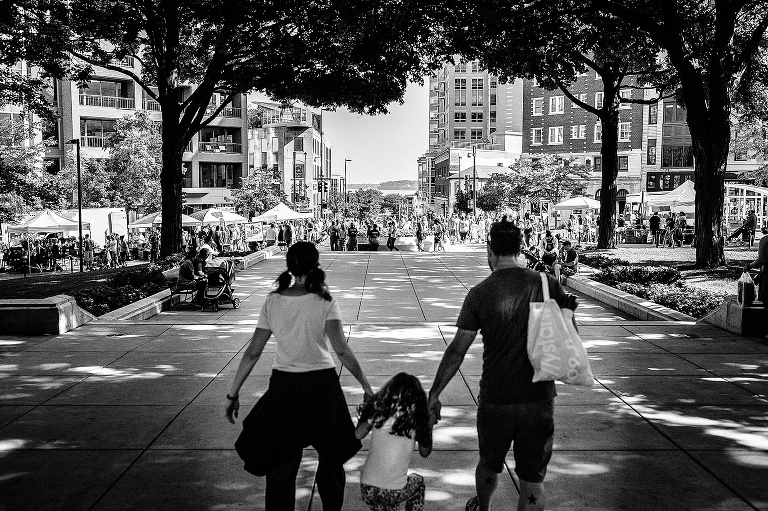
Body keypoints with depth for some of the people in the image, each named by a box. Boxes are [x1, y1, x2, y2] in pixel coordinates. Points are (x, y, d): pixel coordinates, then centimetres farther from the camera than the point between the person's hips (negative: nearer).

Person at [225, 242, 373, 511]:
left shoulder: (272, 301, -3)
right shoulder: (325, 302, -10)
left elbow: (252, 353, -3)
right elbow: (341, 350, -18)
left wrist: (233, 393, 4)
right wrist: (366, 385, -11)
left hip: (283, 386, 2)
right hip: (322, 385, -1)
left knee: (280, 468, 14)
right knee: (330, 461, 20)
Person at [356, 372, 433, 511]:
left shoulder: (379, 407, 1)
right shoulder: (416, 415, -1)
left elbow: (358, 434, 7)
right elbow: (425, 453, 10)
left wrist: (365, 410, 19)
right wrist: (429, 425, 19)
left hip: (367, 489, 2)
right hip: (394, 492, -2)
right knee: (418, 481, 30)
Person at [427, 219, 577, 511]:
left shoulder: (480, 293, -9)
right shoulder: (547, 285, -5)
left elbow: (457, 350, -8)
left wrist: (434, 394, 0)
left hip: (495, 399, 0)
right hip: (539, 399, 0)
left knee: (489, 464, 24)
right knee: (532, 478, 10)